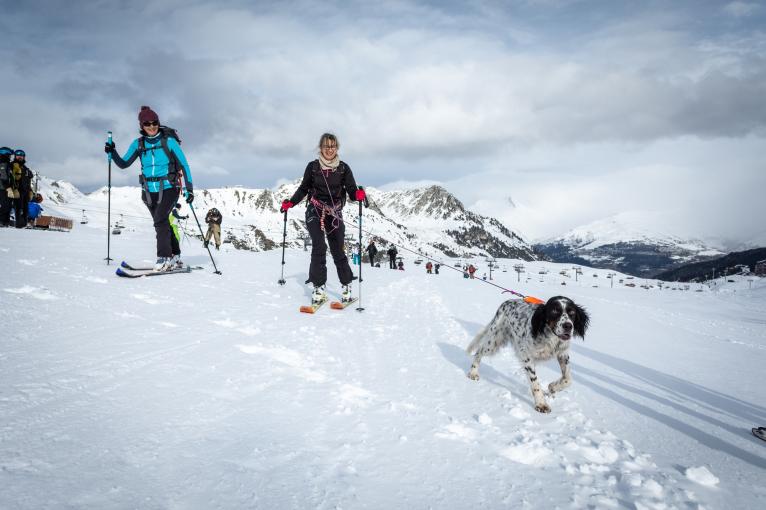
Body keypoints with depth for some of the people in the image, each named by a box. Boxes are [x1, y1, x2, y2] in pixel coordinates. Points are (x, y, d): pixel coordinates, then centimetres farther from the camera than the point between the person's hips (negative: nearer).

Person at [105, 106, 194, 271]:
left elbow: (184, 165, -4)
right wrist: (112, 152, -10)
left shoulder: (169, 141, -7)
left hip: (168, 189, -5)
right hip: (149, 191, 5)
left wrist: (189, 188, -9)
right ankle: (173, 256, 25)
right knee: (162, 224, 12)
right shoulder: (138, 144, 4)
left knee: (160, 220, -21)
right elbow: (124, 164, 8)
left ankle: (164, 257, -15)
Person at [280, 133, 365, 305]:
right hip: (315, 211, -1)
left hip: (335, 213, 1)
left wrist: (358, 194, -28)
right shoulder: (313, 166, 0)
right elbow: (303, 189, 11)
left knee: (338, 251, 3)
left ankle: (347, 286, 15)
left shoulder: (343, 168, 0)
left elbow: (351, 190, -6)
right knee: (319, 247, -18)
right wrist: (290, 202, 1)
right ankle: (319, 287, -14)